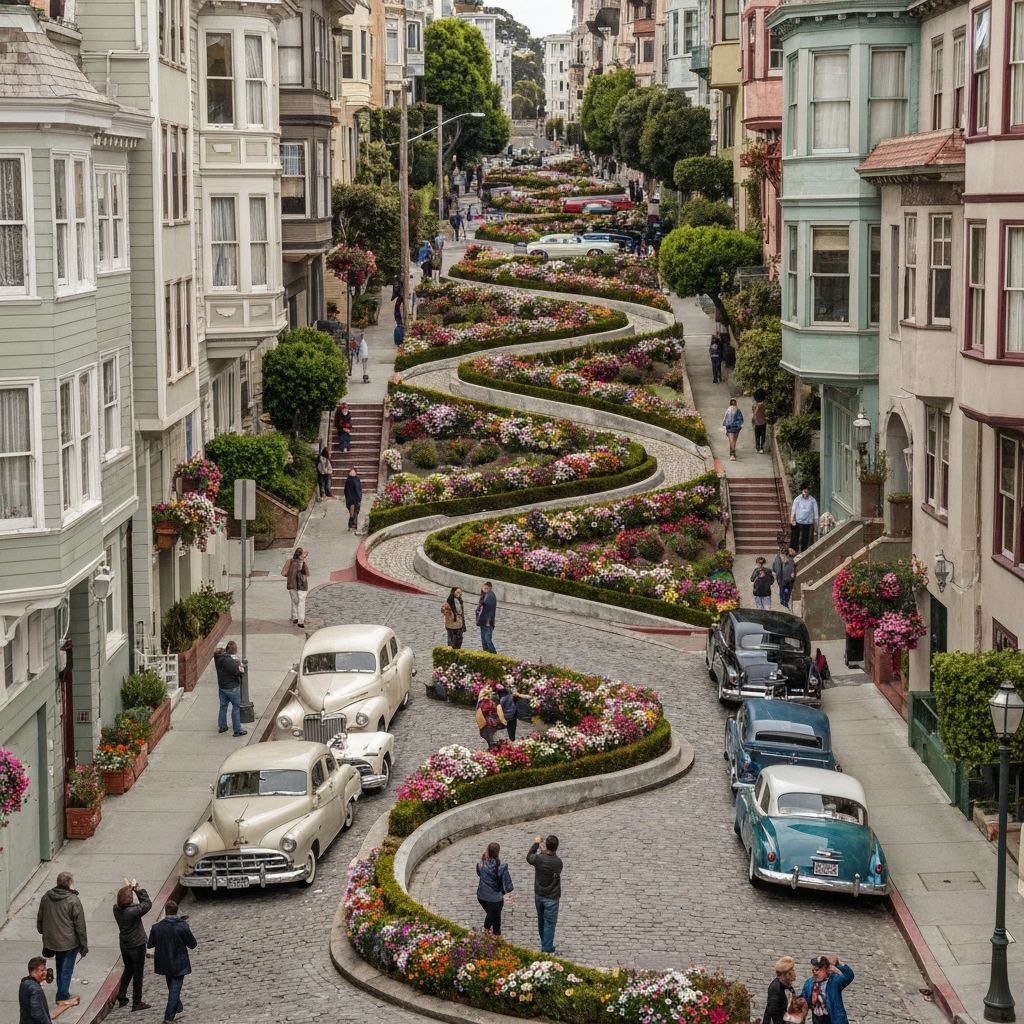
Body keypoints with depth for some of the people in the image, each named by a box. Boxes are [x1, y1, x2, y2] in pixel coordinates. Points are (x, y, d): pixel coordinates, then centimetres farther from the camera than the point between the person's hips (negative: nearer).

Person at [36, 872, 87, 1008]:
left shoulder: (46, 897, -3)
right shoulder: (73, 901, -20)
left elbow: (40, 919, 9)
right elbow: (80, 925, -15)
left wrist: (43, 933, 25)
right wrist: (84, 945, -7)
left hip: (51, 940, 6)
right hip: (69, 941, -6)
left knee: (60, 967, 23)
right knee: (66, 969, 7)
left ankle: (62, 993, 34)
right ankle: (63, 997, 10)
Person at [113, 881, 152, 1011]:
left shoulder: (116, 909, -10)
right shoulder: (133, 911, -29)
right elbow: (147, 904, -16)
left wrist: (128, 888, -3)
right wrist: (137, 889, -12)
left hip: (124, 945, 6)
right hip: (137, 946, -6)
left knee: (128, 970, 25)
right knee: (138, 974, 8)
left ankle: (121, 998, 28)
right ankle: (137, 1003, 16)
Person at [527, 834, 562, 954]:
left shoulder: (539, 858, -17)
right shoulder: (557, 862, -23)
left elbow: (529, 857, 7)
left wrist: (536, 844, 16)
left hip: (538, 896, 4)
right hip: (551, 898, -4)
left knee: (541, 922, 21)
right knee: (549, 923, 7)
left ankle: (544, 944, 38)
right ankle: (547, 949, 11)